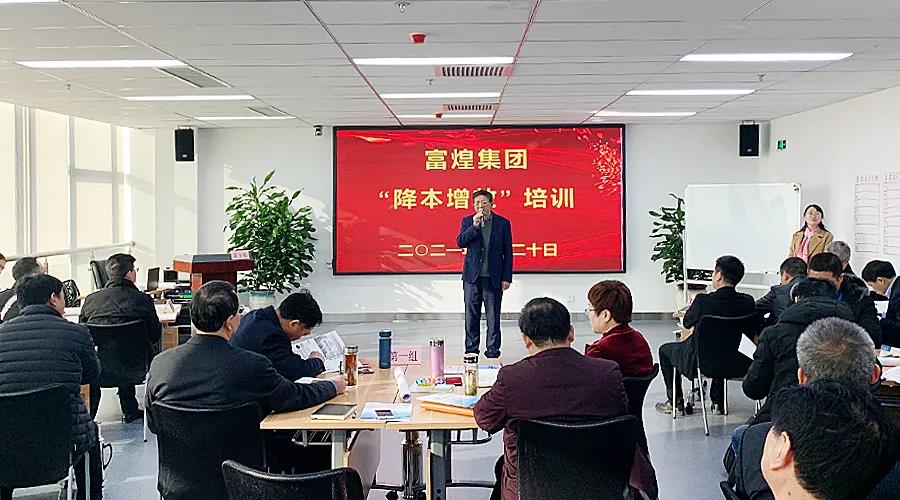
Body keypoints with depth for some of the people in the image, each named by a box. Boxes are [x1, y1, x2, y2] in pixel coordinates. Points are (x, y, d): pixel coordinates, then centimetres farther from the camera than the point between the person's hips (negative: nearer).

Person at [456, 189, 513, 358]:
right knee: (471, 316, 8)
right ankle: (471, 350, 17)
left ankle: (493, 350, 11)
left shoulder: (503, 223, 2)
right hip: (472, 276, 2)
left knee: (493, 317, 2)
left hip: (493, 278, -1)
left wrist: (507, 278, -2)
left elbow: (508, 253, 2)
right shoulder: (468, 221, 6)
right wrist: (474, 226, -16)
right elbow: (460, 242, -6)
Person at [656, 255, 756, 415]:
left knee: (665, 350, 25)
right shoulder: (747, 302, -14)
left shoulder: (703, 300, -25)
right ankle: (717, 402, 38)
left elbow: (687, 323, -6)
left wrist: (692, 306, 15)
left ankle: (675, 401, 27)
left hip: (698, 361, -4)